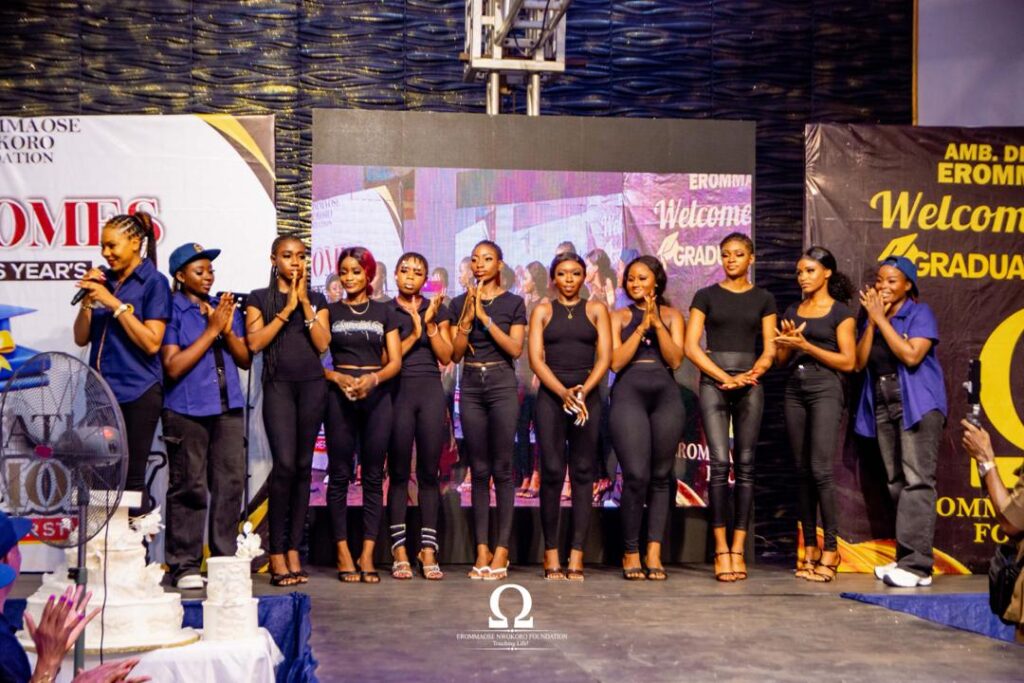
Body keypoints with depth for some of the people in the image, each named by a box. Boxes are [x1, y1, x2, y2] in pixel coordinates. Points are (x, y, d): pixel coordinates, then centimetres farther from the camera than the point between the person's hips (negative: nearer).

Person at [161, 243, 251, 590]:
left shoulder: (226, 308, 15)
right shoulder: (171, 311, -2)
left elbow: (245, 359, 12)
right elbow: (173, 367, -10)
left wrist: (228, 330, -5)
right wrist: (211, 331, -10)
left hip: (229, 408, 5)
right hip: (187, 410, -5)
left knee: (231, 484, 3)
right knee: (189, 487, -2)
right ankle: (185, 565, 5)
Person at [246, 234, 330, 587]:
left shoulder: (317, 300, 15)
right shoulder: (259, 299, 9)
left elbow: (322, 343, 2)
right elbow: (255, 343, -5)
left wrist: (304, 302, -3)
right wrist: (286, 310, -6)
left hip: (312, 385, 3)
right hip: (278, 385, -3)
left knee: (303, 466, 1)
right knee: (284, 463, -16)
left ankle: (293, 551, 5)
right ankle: (276, 554, -10)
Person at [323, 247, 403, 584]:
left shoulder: (384, 311, 12)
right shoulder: (330, 311, 10)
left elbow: (395, 361, 5)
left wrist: (373, 379, -13)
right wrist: (338, 378, -14)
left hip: (376, 395, 1)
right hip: (339, 395, -1)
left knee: (373, 476, 0)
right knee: (339, 474, -3)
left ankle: (368, 555, 2)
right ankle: (343, 554, 1)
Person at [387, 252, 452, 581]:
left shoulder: (438, 309, 12)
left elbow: (446, 356, 4)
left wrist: (430, 324, -6)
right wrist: (414, 333, -10)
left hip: (431, 390, 2)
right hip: (398, 391, -2)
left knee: (429, 472, 1)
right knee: (398, 473, -1)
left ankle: (428, 552, 3)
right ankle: (400, 553, 2)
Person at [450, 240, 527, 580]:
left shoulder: (513, 303, 4)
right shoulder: (460, 303, 10)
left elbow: (515, 349, -6)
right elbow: (455, 353, 5)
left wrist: (485, 316, -11)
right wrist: (468, 317, -8)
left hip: (502, 385, -2)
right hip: (471, 386, 2)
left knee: (502, 468, -4)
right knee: (479, 470, 2)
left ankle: (502, 549, -3)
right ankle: (482, 549, 4)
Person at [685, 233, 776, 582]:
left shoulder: (763, 299, 12)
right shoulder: (706, 296, 8)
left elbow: (769, 350, 8)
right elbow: (691, 346, 0)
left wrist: (750, 375, -10)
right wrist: (725, 377, -9)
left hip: (750, 385, 2)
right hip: (713, 383, -2)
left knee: (745, 466, 0)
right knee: (719, 463, -12)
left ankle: (738, 550, 3)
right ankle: (721, 549, -7)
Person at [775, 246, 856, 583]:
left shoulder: (840, 312, 1)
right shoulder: (792, 311, 16)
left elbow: (848, 361, -7)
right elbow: (781, 359, 16)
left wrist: (806, 346, -13)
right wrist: (786, 341, -5)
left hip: (825, 389, -6)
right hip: (794, 390, 6)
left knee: (821, 469, -14)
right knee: (802, 470, 4)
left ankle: (830, 549, -10)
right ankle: (810, 547, 7)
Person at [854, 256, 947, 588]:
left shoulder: (920, 313, -1)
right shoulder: (874, 318, 15)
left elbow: (911, 355, -16)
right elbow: (860, 362, 5)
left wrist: (882, 319, -11)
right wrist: (871, 321, -3)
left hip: (917, 406, -6)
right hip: (883, 407, 6)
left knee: (917, 480, -13)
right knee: (896, 483, 5)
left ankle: (917, 564, -18)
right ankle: (906, 558, 9)